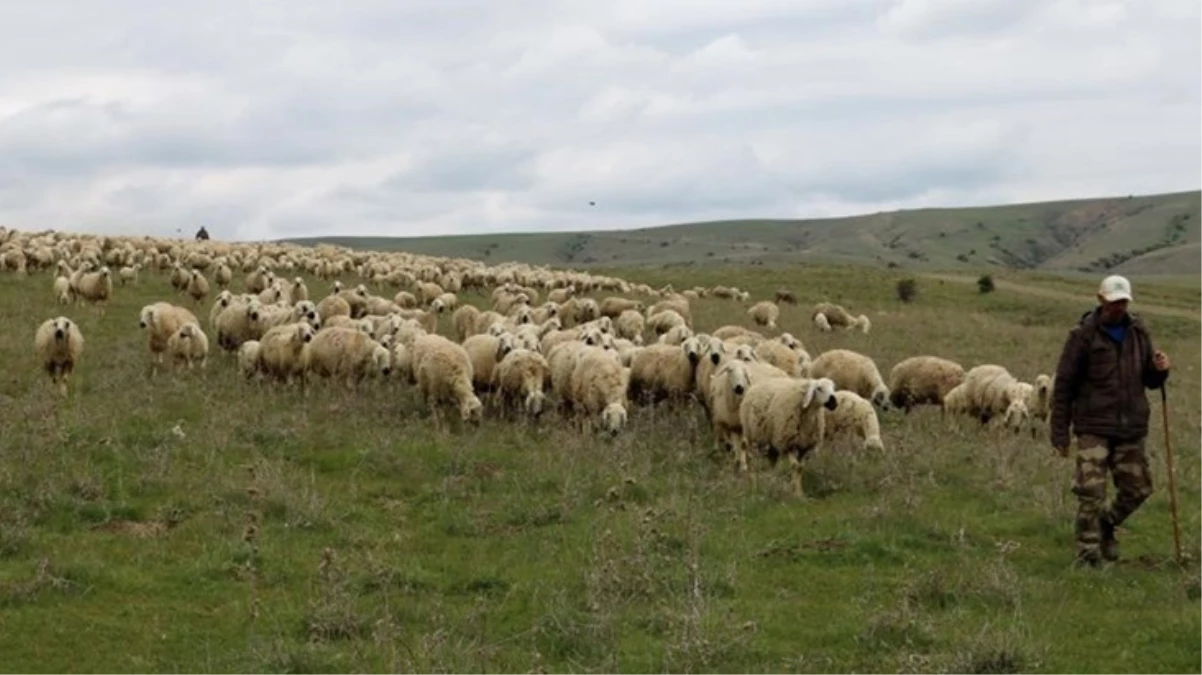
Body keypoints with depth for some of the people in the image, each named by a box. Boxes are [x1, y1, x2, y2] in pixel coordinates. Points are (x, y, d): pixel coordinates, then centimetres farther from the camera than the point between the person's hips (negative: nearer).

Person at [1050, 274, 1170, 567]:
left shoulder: (1138, 332, 8)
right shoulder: (1083, 335, -5)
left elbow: (1150, 381, 17)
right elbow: (1063, 386, -3)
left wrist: (1159, 370, -8)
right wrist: (1060, 433, -5)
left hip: (1132, 428, 5)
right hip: (1094, 428, -4)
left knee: (1137, 488, 9)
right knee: (1091, 490, -10)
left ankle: (1107, 525, 35)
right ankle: (1088, 553, -2)